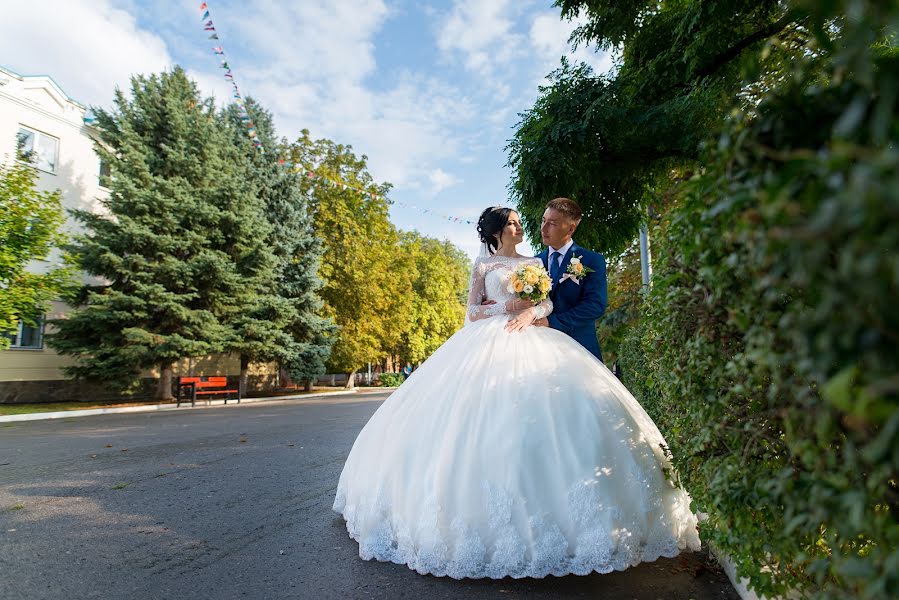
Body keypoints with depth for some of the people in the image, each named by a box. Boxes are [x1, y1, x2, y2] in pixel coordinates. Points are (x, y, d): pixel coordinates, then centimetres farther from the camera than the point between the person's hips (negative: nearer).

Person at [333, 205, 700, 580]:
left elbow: (549, 302, 10)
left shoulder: (535, 263, 20)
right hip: (489, 342, -2)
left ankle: (538, 513, -5)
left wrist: (531, 312, -11)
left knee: (538, 410, -12)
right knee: (484, 416, -13)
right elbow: (472, 311, 6)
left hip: (529, 340, 3)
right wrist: (507, 306, -7)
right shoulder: (483, 264, 12)